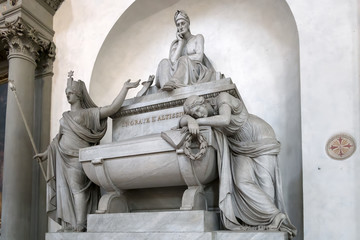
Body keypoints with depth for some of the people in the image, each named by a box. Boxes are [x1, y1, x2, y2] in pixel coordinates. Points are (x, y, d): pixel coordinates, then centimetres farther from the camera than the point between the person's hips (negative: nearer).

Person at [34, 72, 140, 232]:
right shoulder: (66, 116, 22)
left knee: (77, 188, -14)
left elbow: (112, 108, -5)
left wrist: (125, 88, -11)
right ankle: (68, 225, 4)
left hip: (77, 155, -6)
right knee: (64, 190, 2)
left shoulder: (88, 113, 4)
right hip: (63, 158, 6)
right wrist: (47, 153, 27)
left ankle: (80, 226, -16)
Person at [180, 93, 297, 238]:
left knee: (265, 185, -14)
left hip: (261, 140, -5)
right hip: (242, 148, 6)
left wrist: (199, 121, -32)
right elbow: (182, 121, -13)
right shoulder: (207, 116, -4)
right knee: (242, 182, -14)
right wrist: (191, 120, -36)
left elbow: (225, 119, -39)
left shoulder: (222, 98, -22)